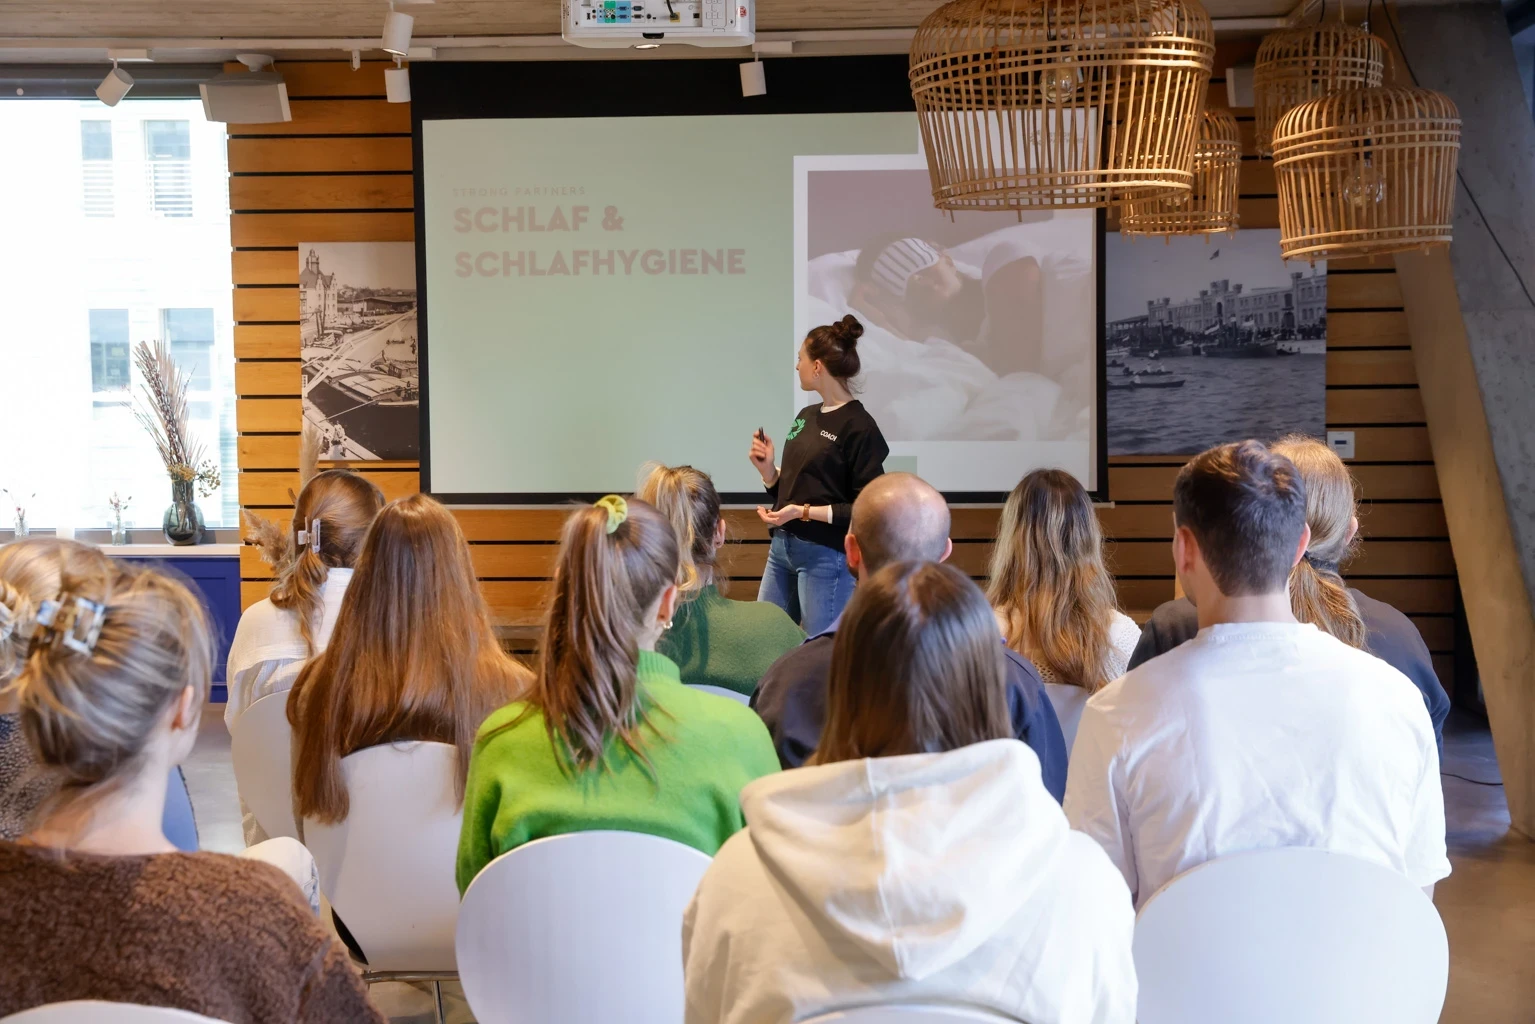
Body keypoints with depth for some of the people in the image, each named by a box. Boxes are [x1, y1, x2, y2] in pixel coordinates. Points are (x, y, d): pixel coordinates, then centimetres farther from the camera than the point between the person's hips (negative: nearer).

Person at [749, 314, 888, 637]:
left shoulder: (859, 427, -12)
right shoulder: (806, 416, 11)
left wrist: (805, 512, -19)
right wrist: (767, 469, 0)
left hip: (826, 556, -8)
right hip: (782, 548, 8)